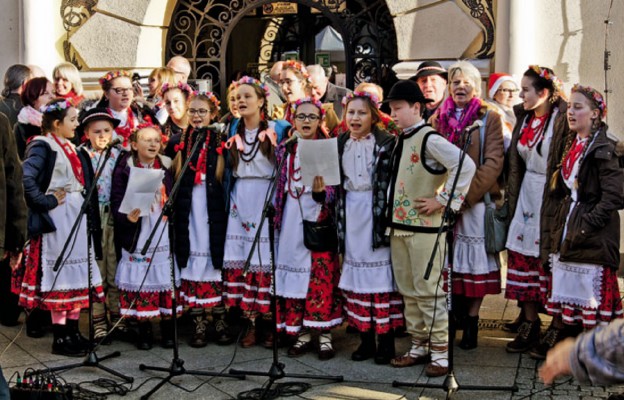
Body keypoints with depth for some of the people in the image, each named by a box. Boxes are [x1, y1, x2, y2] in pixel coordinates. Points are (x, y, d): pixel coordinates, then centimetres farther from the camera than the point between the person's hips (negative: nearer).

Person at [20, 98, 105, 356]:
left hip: (76, 216, 8)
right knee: (60, 275, -4)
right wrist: (47, 202, -17)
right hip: (57, 219, -8)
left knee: (76, 276, 10)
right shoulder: (42, 146, -10)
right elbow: (26, 180, -22)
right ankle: (60, 339, 4)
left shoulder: (69, 147, 16)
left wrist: (84, 205, 8)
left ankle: (72, 332, 19)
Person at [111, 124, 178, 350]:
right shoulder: (124, 170, 2)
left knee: (166, 280, 2)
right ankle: (144, 332, 13)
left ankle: (168, 331, 14)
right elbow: (116, 202, -4)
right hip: (137, 236, -2)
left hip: (165, 236, 2)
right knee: (140, 281, 0)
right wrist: (127, 217, -22)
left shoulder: (167, 167, 9)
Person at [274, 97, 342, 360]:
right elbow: (280, 186, 14)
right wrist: (277, 216, 8)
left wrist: (321, 192, -25)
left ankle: (324, 333, 4)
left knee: (322, 274, -5)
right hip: (292, 217, 3)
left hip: (319, 216, -3)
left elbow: (335, 188, -4)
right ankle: (302, 331, 12)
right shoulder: (285, 148, 10)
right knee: (293, 269, 3)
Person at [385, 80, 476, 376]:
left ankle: (440, 351, 6)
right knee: (407, 290, 13)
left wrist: (442, 199, -17)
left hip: (423, 226, -9)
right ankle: (419, 346, 23)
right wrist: (391, 213, 14)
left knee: (427, 290, -4)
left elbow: (466, 166, -22)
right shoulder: (401, 140, 13)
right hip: (398, 225, 9)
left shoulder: (429, 139, -12)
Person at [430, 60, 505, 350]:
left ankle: (471, 321, 10)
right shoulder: (438, 118, 11)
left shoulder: (489, 118, 0)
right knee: (447, 261, 5)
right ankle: (454, 314, 17)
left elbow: (493, 162, -7)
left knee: (475, 261, 1)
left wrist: (467, 194, -16)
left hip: (476, 202, -3)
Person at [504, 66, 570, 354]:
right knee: (522, 256, 6)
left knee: (547, 261, -2)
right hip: (527, 195, 7)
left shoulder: (562, 120, -13)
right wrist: (511, 197, 13)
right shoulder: (525, 118, 8)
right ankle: (529, 318, 16)